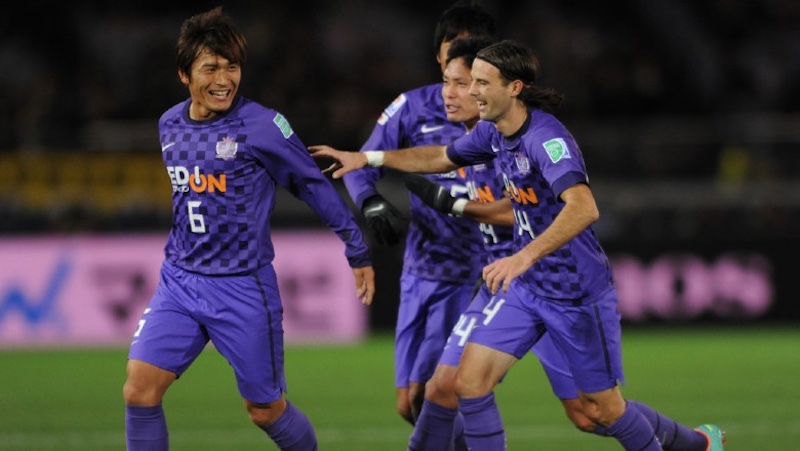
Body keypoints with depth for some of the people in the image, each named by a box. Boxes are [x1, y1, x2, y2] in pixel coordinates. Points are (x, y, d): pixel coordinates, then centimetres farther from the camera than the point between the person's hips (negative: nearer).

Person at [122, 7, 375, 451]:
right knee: (139, 387, -11)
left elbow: (315, 187, -3)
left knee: (265, 408, 5)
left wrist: (358, 252, 2)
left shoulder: (262, 125, -12)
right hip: (179, 281, 5)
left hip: (243, 287, -4)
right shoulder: (170, 125, 6)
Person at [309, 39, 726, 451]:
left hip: (578, 292, -7)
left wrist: (524, 257, -51)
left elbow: (584, 208, -42)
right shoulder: (493, 132, 1)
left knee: (601, 408, 4)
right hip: (525, 288, 7)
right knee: (469, 381, -7)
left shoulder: (547, 138, -26)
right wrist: (366, 158, 19)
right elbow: (441, 158, 23)